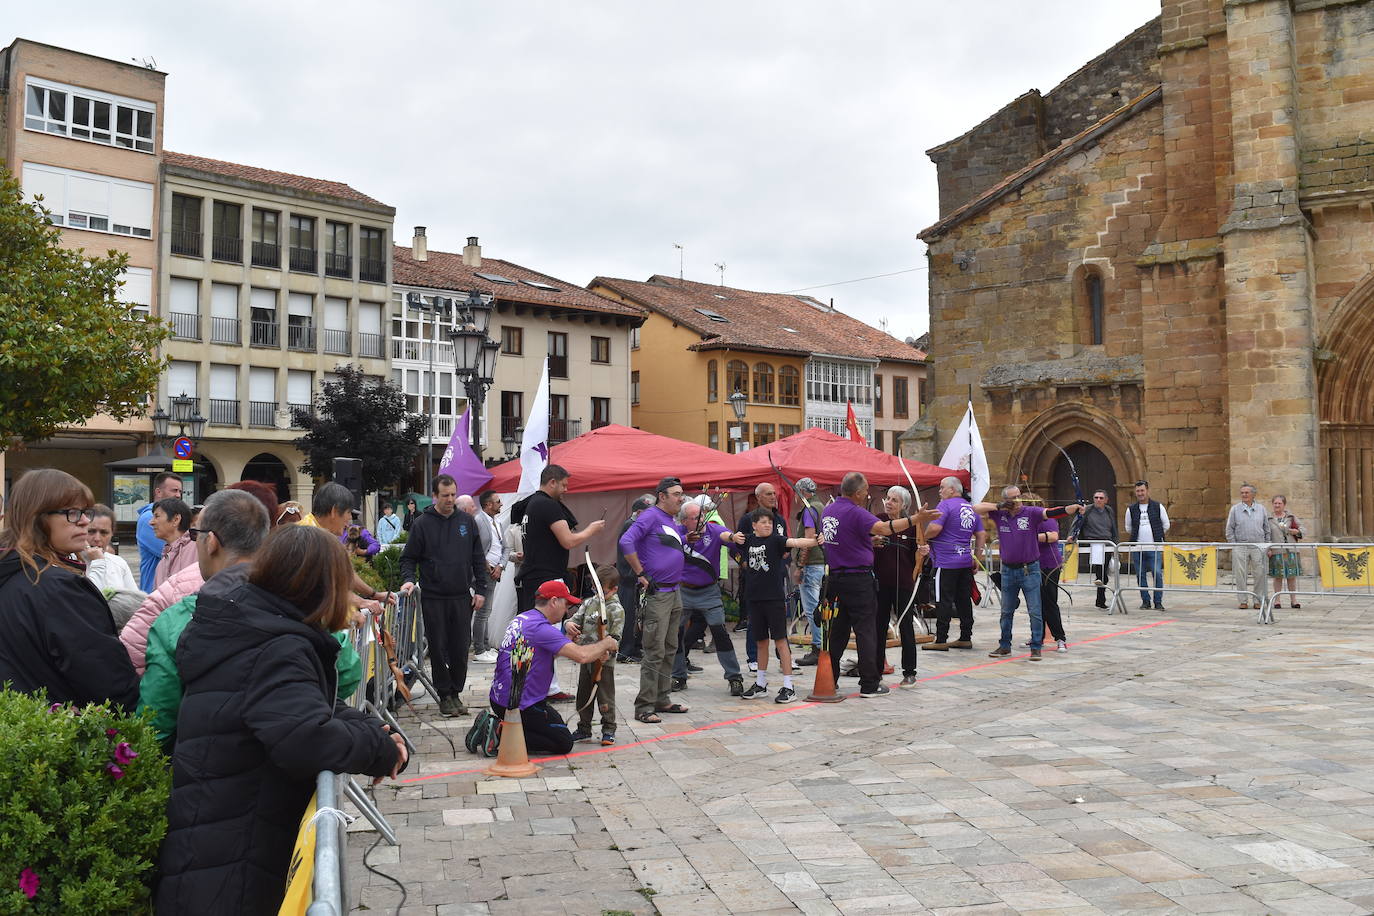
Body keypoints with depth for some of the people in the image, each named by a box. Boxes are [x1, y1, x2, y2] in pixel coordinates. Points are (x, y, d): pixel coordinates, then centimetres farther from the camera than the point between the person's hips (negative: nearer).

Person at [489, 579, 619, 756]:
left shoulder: (520, 619, 10)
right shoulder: (540, 627, -21)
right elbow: (581, 656, -28)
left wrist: (568, 637, 8)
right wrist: (606, 644, -10)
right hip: (521, 706, -10)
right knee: (564, 743, 1)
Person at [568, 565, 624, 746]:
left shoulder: (616, 610, -9)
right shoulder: (589, 603, 10)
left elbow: (615, 636, -12)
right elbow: (576, 618, 11)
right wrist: (570, 624, -13)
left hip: (604, 661, -6)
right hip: (586, 658, 6)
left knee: (605, 697, 1)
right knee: (583, 695, 14)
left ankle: (608, 731, 12)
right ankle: (584, 729, 26)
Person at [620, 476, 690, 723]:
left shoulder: (674, 524, 16)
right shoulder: (651, 516, -10)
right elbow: (626, 542, -21)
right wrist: (641, 574, -19)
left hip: (675, 592, 9)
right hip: (656, 593, -9)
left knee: (670, 650, 14)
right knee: (655, 652, -8)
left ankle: (662, 700, 24)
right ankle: (644, 707, -3)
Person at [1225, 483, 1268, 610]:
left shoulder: (1261, 510, 11)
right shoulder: (1235, 509, 6)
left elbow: (1267, 529, 14)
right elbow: (1229, 529, 6)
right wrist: (1233, 545, -2)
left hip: (1258, 547, 1)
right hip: (1240, 546, -1)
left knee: (1260, 574, -1)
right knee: (1241, 574, -2)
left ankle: (1259, 600, 8)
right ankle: (1243, 600, 5)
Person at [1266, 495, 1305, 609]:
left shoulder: (1291, 517, 10)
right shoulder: (1268, 519, 5)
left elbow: (1303, 530, 14)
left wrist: (1297, 532, -8)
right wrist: (1268, 549, -6)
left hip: (1291, 551, 1)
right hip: (1276, 551, -1)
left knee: (1292, 576, 3)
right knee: (1278, 576, 1)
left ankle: (1293, 599, 11)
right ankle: (1276, 599, 8)